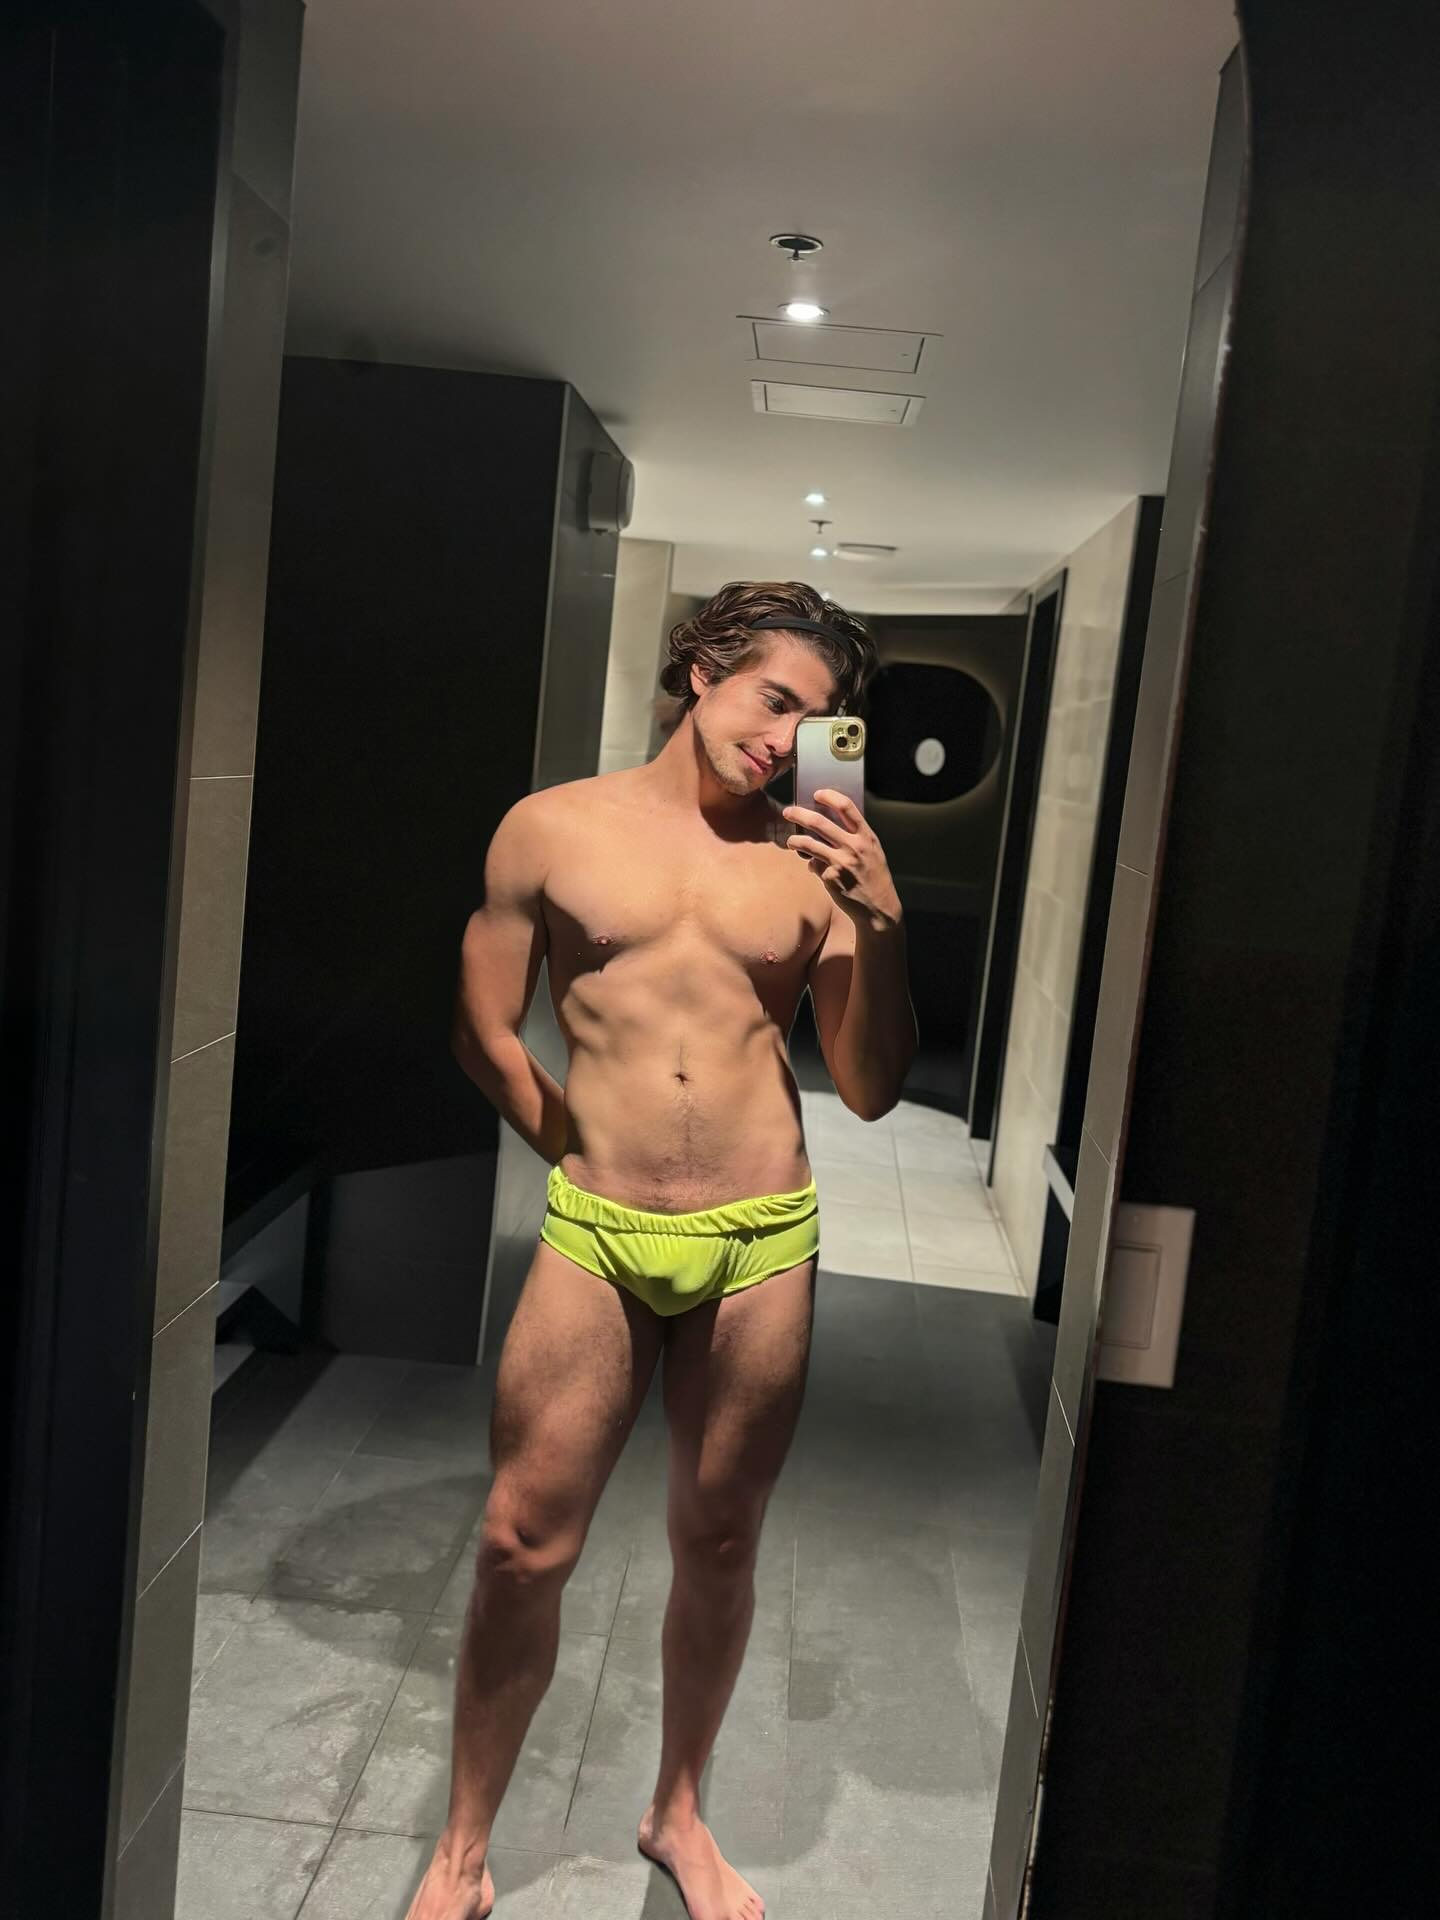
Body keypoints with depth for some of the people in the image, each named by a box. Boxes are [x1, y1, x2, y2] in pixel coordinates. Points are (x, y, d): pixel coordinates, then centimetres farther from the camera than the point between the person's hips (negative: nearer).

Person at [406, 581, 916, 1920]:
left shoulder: (815, 864, 3)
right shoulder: (554, 829, 1)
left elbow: (871, 1091, 0)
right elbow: (483, 1035, 7)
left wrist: (881, 924, -13)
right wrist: (600, 1154, 9)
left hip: (762, 1246, 1)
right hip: (595, 1236, -1)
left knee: (718, 1542, 14)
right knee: (521, 1545, 3)